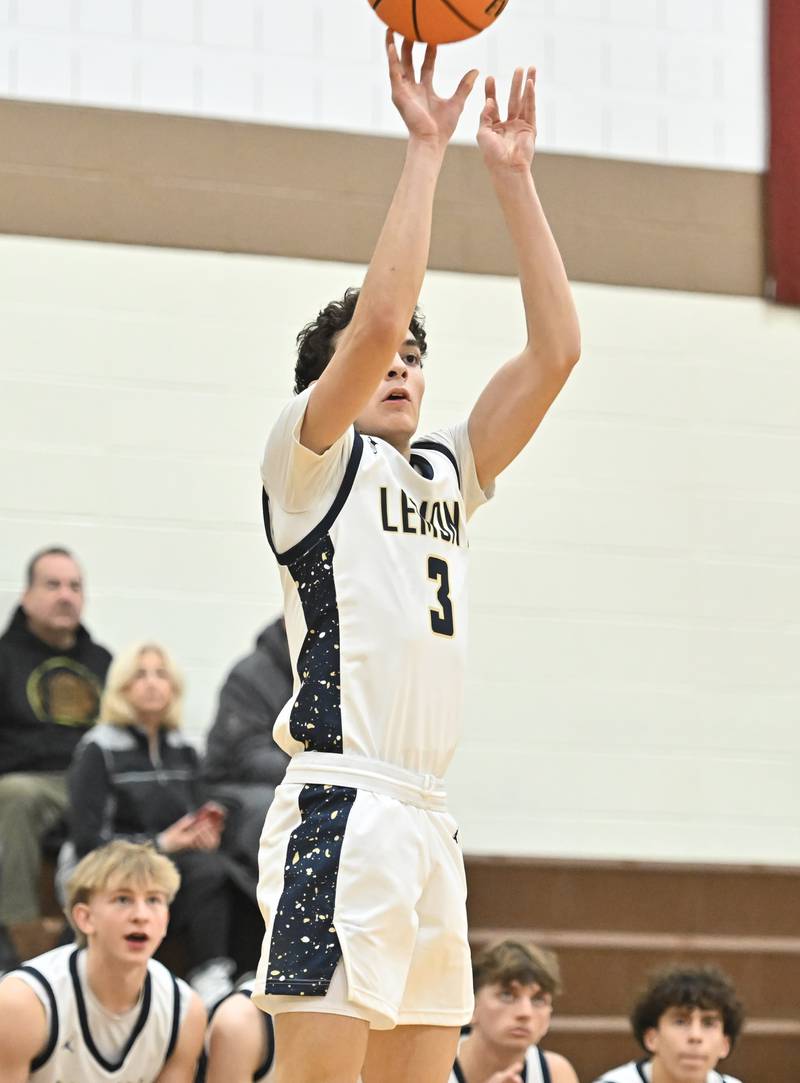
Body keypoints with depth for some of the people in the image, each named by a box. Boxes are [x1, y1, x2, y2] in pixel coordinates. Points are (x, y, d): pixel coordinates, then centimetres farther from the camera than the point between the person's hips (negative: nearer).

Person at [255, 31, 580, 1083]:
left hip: (429, 819, 8)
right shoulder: (311, 456, 2)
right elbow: (376, 316, -14)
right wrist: (424, 147, -9)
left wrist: (512, 174, 10)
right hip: (341, 808, -8)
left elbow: (554, 350, 13)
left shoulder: (447, 474, 21)